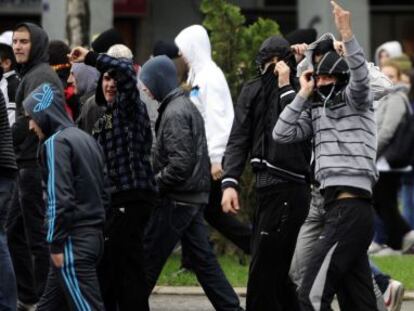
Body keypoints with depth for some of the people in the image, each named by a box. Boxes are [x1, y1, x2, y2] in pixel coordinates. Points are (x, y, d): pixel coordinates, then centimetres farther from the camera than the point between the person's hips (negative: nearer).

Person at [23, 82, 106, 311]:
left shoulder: (55, 143, -10)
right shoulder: (86, 140, 15)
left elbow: (59, 198, -17)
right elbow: (103, 193, 16)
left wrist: (56, 244, -13)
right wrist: (96, 228, 18)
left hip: (73, 241, -9)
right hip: (93, 237, 9)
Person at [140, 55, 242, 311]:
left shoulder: (174, 113, -16)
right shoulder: (187, 106, 15)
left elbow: (180, 162, -24)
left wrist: (154, 185, -14)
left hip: (176, 200, -10)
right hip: (196, 197, 10)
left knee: (149, 260, -3)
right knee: (204, 258, 10)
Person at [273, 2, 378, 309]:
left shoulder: (355, 100, 1)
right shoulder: (316, 111, 20)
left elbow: (360, 76, -20)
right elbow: (282, 133, 11)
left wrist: (347, 35, -31)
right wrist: (303, 94, 8)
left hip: (351, 207, -8)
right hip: (336, 206, 8)